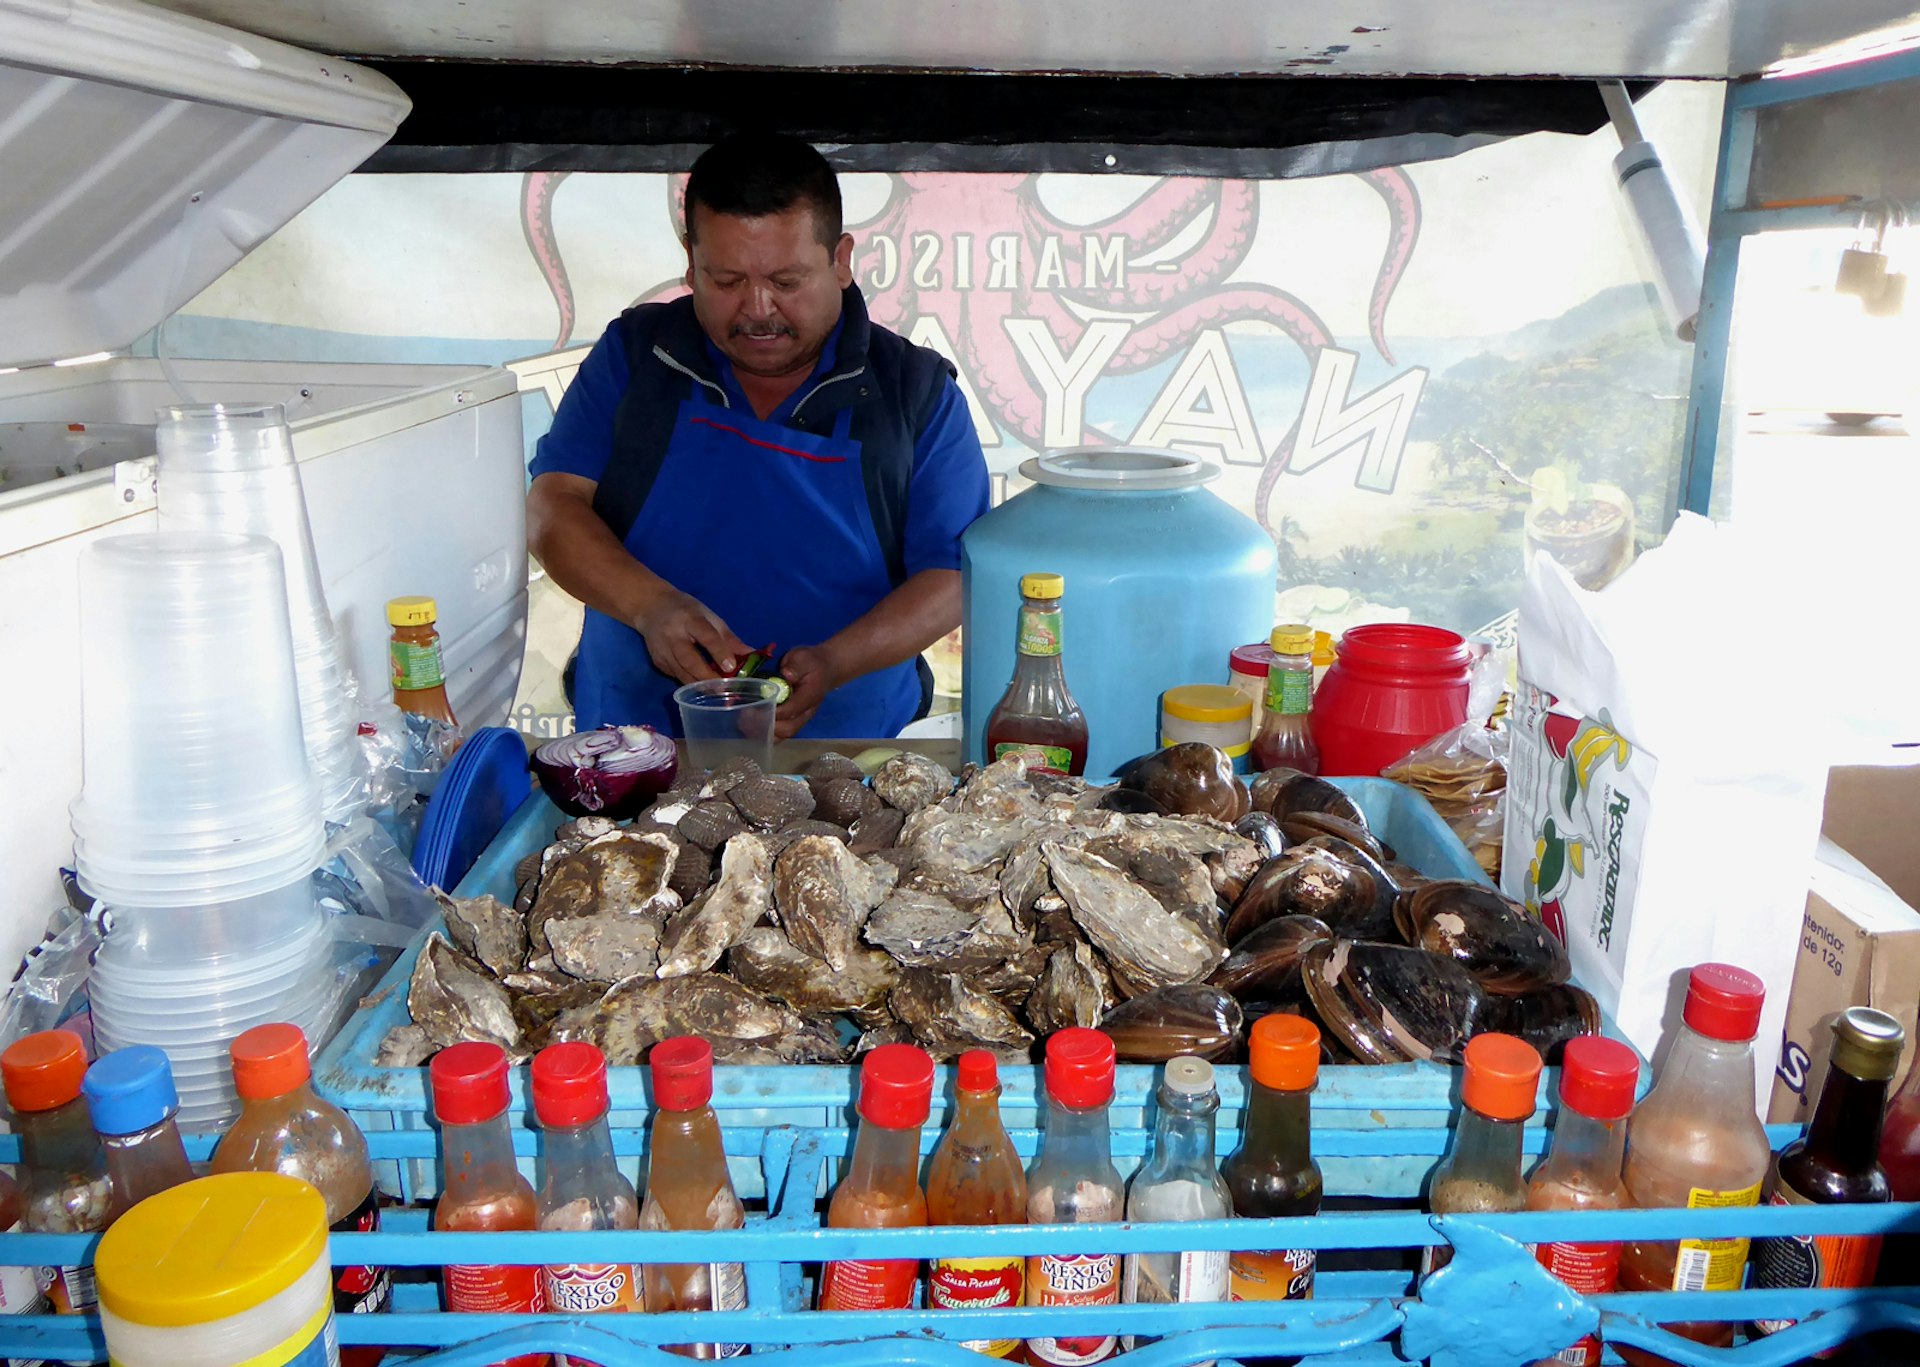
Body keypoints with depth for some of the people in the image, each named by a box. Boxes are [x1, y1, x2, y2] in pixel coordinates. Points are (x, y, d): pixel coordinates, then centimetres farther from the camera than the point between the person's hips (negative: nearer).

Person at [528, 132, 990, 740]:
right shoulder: (632, 354, 6)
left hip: (843, 742, -1)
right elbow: (552, 508, 2)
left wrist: (835, 662, -19)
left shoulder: (916, 390, 2)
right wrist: (650, 605, -17)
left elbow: (952, 574, -2)